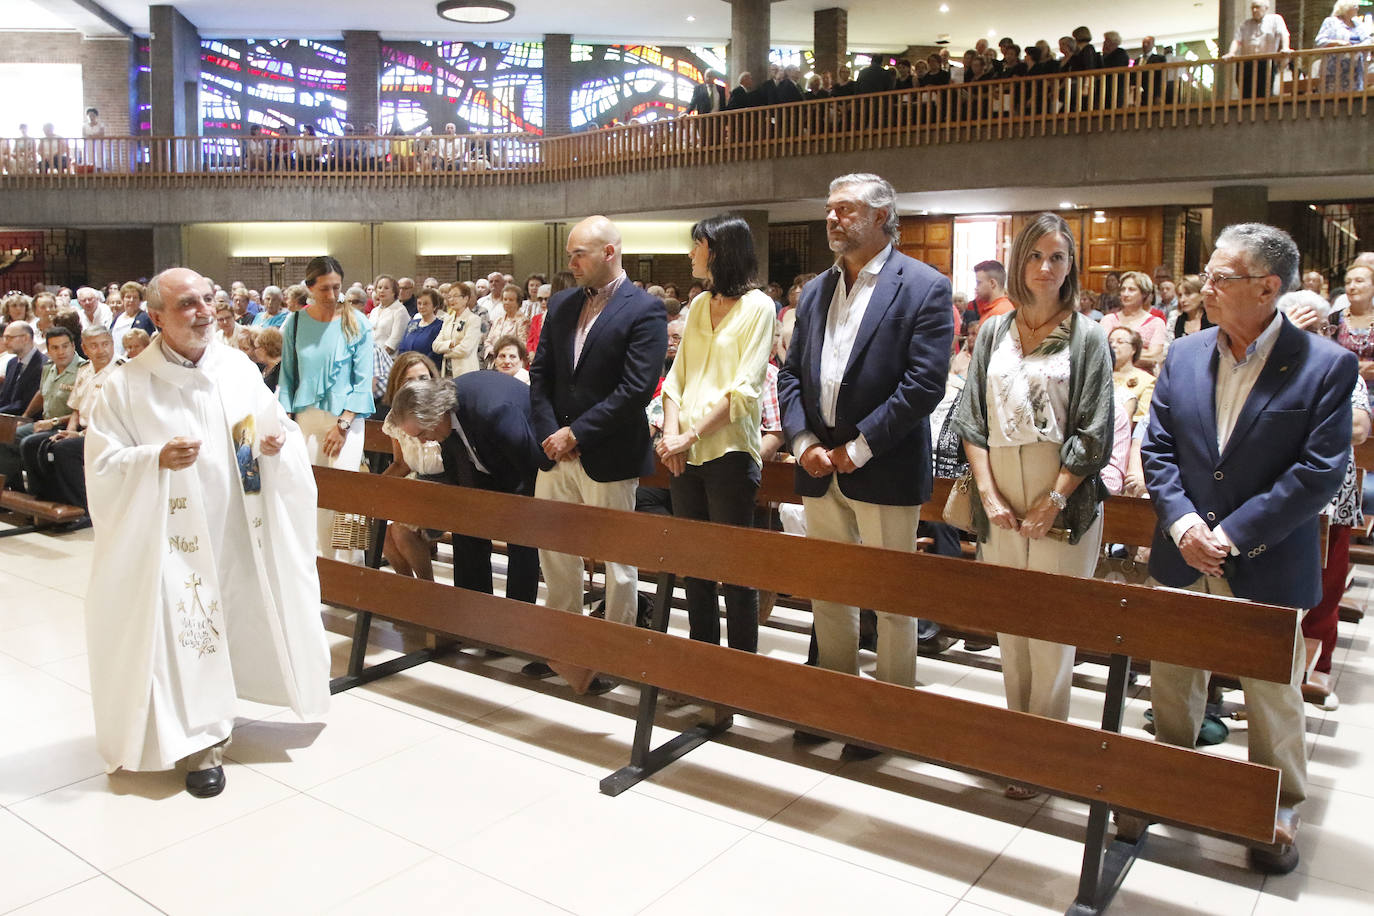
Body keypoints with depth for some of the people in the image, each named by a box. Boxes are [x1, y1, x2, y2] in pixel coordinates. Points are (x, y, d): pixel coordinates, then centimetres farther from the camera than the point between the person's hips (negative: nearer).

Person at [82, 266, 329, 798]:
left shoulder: (239, 368, 1)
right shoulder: (128, 386, -9)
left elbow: (278, 427, 11)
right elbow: (102, 464, -8)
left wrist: (277, 442, -12)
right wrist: (156, 459, -26)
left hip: (238, 531, 4)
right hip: (173, 539, -4)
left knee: (233, 618, 15)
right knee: (183, 630, -5)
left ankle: (212, 710, 41)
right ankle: (198, 742, 10)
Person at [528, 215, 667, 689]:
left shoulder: (645, 310, -10)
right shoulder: (560, 304, 10)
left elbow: (635, 391, -17)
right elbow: (540, 374, 10)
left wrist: (576, 434, -16)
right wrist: (548, 434, -4)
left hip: (608, 458, -6)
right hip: (556, 453, 7)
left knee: (617, 561, 6)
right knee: (554, 552, 16)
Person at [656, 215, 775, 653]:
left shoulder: (758, 307, -5)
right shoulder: (699, 305, 15)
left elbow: (744, 390, -13)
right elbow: (676, 376, 11)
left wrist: (691, 435, -14)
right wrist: (671, 431, -5)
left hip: (729, 450, -6)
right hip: (684, 454, 7)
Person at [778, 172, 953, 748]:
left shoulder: (924, 287, -7)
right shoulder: (815, 291, 13)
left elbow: (924, 384, -15)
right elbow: (790, 374, 12)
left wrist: (857, 449, -16)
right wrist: (802, 441, -4)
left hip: (884, 469, -6)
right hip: (818, 466, 6)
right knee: (827, 592, 15)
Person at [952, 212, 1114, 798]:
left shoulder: (1087, 337, 1)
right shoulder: (994, 333, 10)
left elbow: (1093, 432, -4)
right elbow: (969, 418, 6)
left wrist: (1054, 500, -11)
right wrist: (988, 493, -5)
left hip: (1062, 502, -3)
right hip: (1000, 499, 3)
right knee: (1008, 621, 10)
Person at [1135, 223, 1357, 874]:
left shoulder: (1327, 365, -10)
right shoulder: (1184, 355, 2)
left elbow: (1321, 472, -14)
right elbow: (1157, 448, 3)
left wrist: (1234, 533, -18)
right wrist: (1181, 521, -12)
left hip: (1269, 569, -3)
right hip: (1182, 560, 4)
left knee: (1274, 699, 13)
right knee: (1171, 687, 17)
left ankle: (1278, 813, 35)